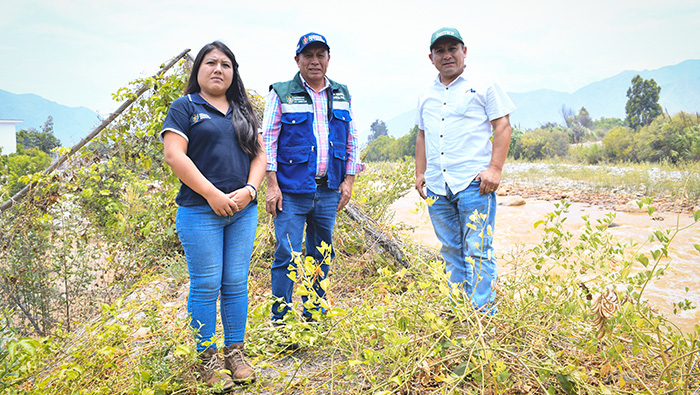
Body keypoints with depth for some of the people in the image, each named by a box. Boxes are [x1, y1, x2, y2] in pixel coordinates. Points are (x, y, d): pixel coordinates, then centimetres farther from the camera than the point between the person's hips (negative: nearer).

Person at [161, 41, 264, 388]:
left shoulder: (242, 111, 18)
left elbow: (259, 154, 13)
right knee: (206, 286, 0)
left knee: (236, 283, 8)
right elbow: (174, 154, -9)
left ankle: (235, 352, 20)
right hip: (200, 212, -4)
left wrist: (249, 190, -5)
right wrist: (213, 194, -15)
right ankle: (207, 358, 14)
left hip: (243, 212, 5)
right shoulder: (185, 107, 3)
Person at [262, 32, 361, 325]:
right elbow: (268, 140, -2)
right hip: (291, 190, -4)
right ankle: (279, 319, 7)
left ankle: (315, 316, 26)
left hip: (329, 191, 4)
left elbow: (352, 140, 15)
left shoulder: (342, 95, 13)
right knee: (287, 255, -6)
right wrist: (272, 185, -9)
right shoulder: (282, 93, 1)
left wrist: (348, 180, 7)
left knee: (321, 255, 12)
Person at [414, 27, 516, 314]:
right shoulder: (426, 96, 18)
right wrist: (420, 172, 16)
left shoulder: (484, 86, 4)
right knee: (450, 251, 10)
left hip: (473, 183, -5)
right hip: (437, 186, 5)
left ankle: (483, 313, 0)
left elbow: (503, 127, -1)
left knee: (477, 251, -6)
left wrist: (494, 168, -11)